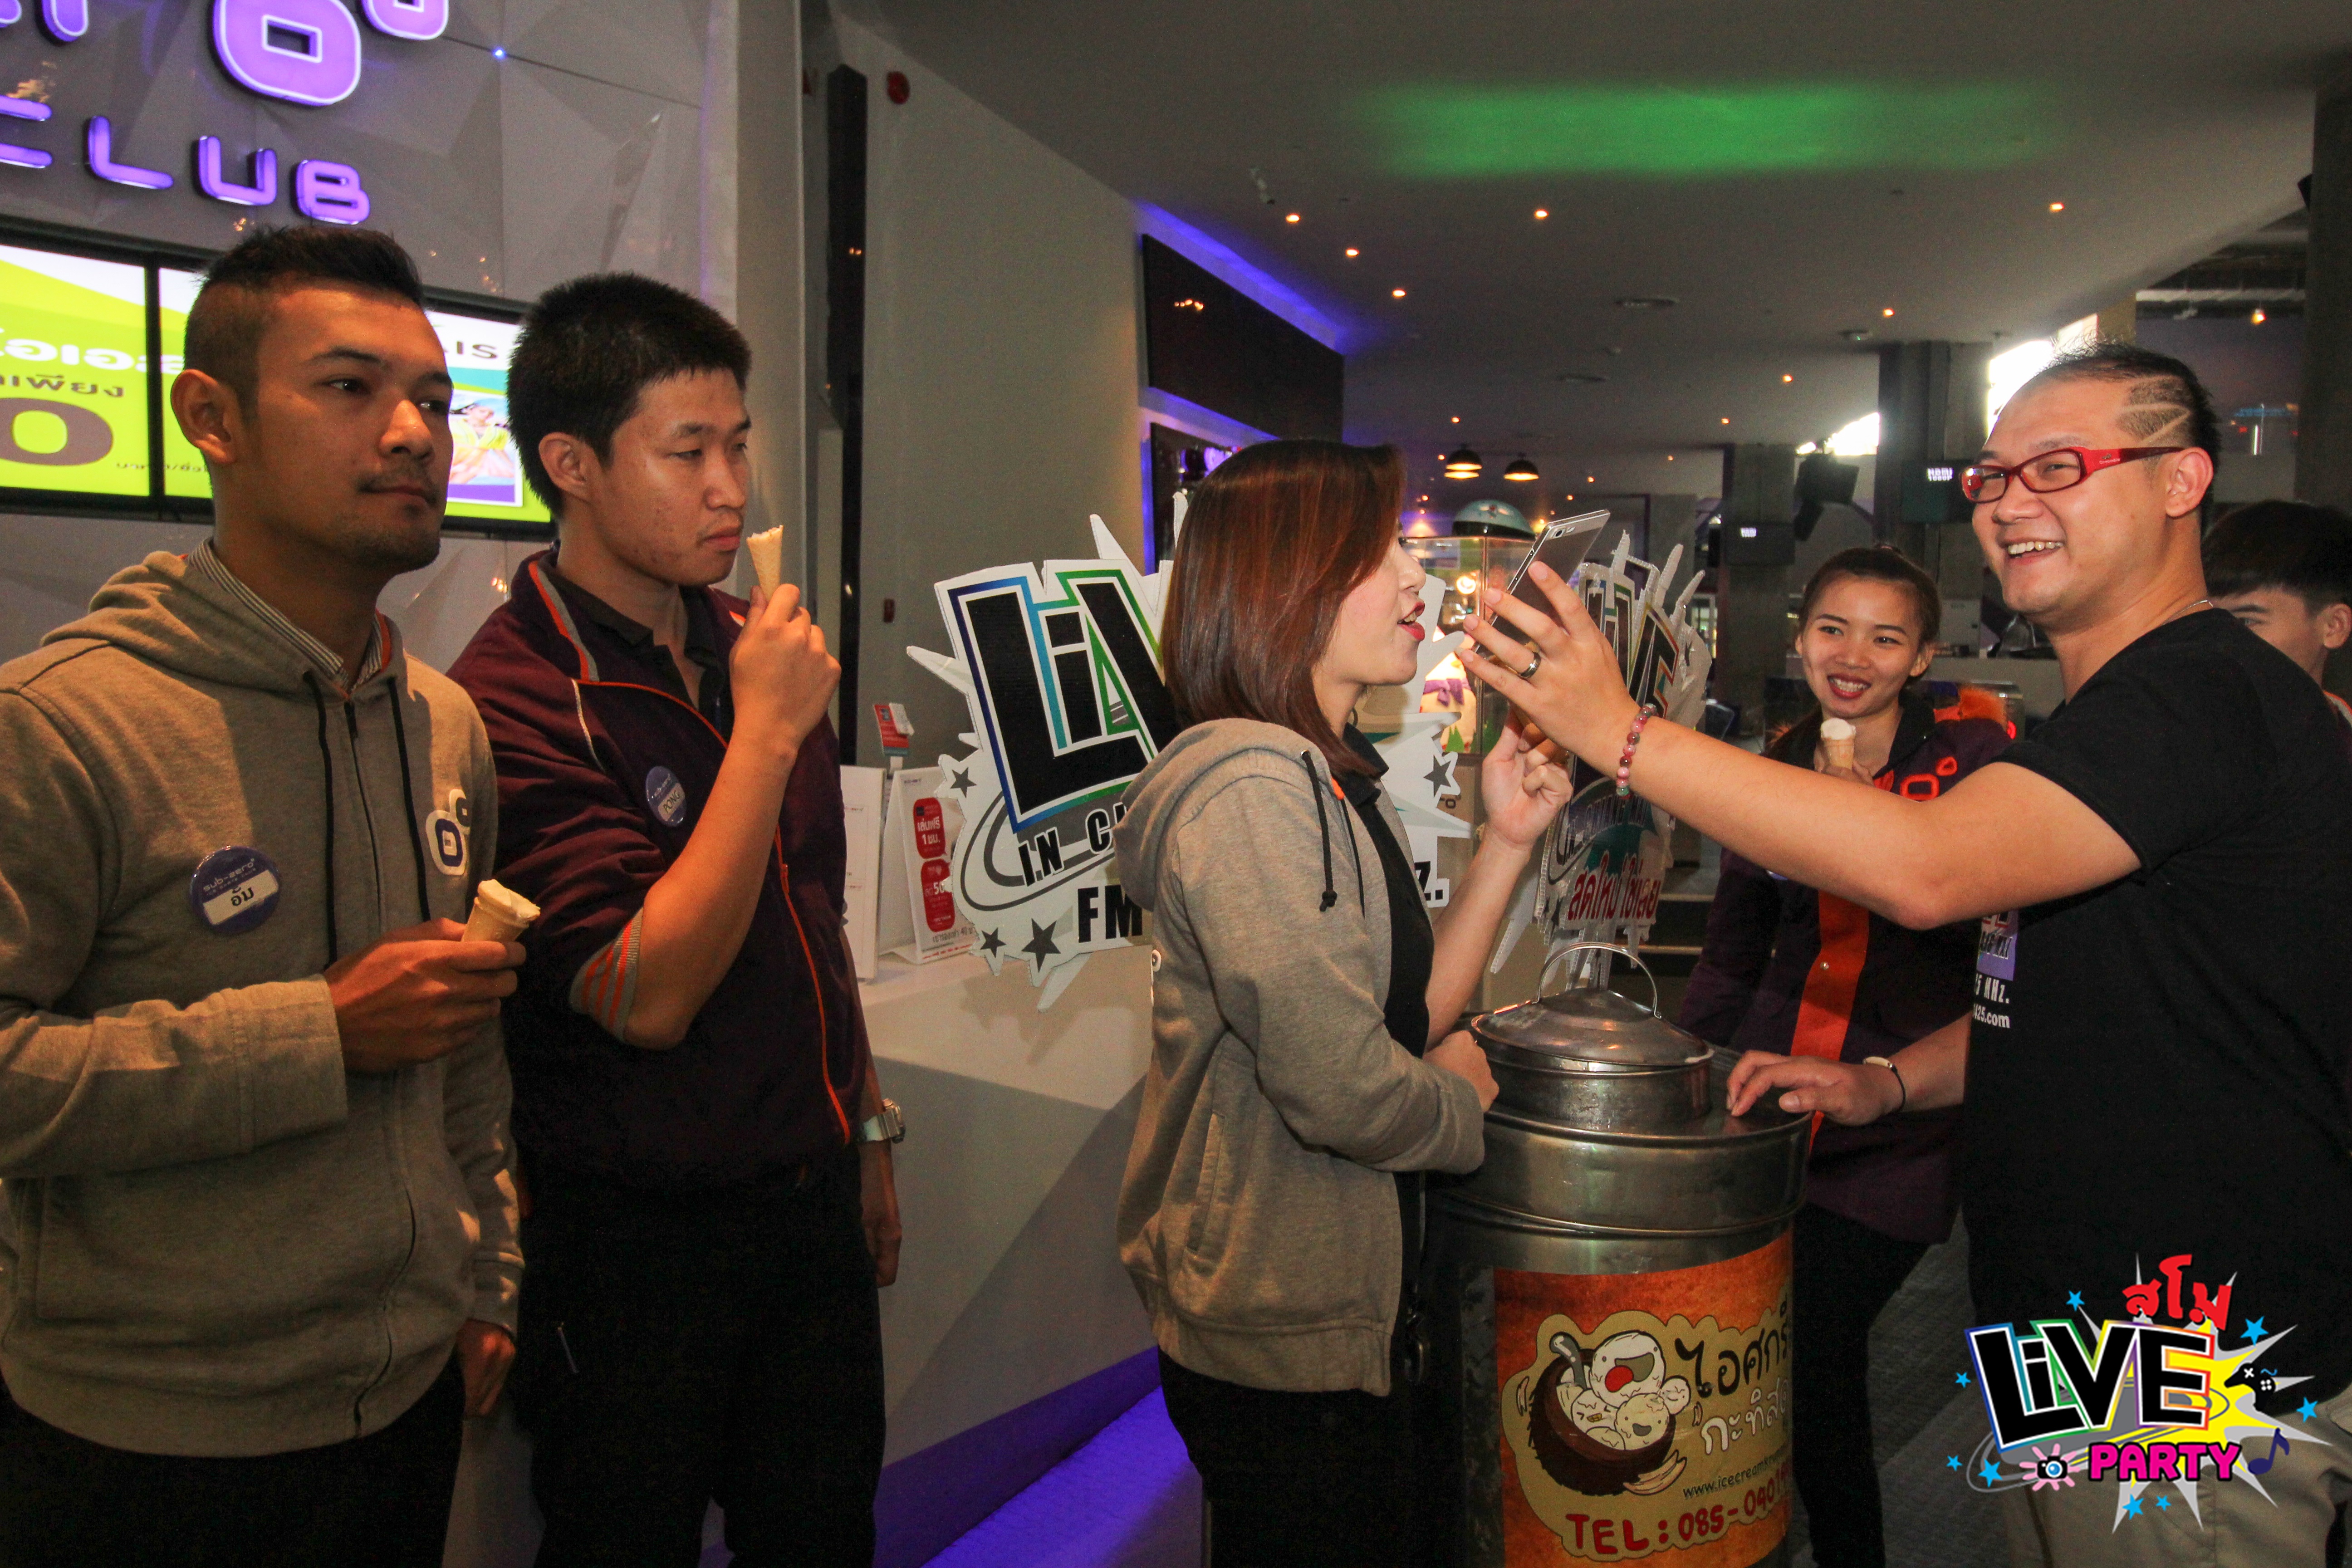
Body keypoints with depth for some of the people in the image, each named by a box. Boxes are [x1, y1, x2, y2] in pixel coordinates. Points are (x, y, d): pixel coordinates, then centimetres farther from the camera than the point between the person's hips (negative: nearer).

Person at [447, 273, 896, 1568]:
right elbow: (647, 996, -25)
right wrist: (767, 731, -24)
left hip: (810, 1204, 7)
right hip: (638, 1236, -6)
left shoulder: (750, 651, 5)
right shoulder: (509, 704, -19)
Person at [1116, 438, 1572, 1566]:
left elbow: (1412, 1013, 5)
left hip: (1332, 1312, 10)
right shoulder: (1252, 788, -22)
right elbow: (1343, 1090, -27)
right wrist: (1465, 1094, -7)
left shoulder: (1330, 779, 10)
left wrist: (1506, 842, -2)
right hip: (1285, 1344, -10)